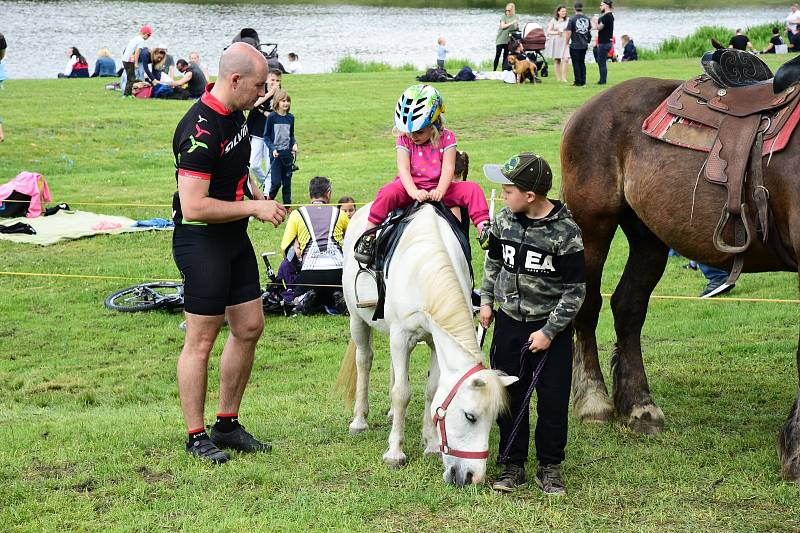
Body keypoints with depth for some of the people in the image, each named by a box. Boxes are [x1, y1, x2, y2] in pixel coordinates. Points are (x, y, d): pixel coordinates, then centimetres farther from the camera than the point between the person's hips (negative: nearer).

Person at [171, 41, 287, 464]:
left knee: (249, 328, 12)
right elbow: (193, 207, -28)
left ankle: (227, 424, 23)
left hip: (234, 238, 9)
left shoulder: (234, 113, 6)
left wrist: (258, 196, 9)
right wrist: (254, 207, -20)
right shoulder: (200, 130, -24)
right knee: (201, 339, -3)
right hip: (201, 241, -9)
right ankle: (196, 437, 7)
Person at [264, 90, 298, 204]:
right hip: (276, 154, -4)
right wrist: (272, 149, -17)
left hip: (288, 153, 4)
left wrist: (294, 144, -3)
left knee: (287, 182, 7)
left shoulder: (290, 117, 6)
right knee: (276, 182, -8)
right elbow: (266, 136, -4)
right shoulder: (272, 117, -7)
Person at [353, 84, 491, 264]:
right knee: (388, 193, -31)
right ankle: (368, 236, -24)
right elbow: (403, 168, -15)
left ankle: (483, 229, -22)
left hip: (437, 189, 1)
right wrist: (414, 192, -33)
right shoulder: (404, 140, -4)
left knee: (472, 189, -19)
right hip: (411, 188, -1)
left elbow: (448, 168, -14)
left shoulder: (446, 138, -5)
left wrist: (439, 191, -32)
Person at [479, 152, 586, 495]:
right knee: (510, 396, 8)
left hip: (551, 328, -4)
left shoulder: (566, 232, -18)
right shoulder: (504, 221, -3)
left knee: (553, 400, 3)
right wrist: (486, 301, 8)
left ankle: (550, 467, 17)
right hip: (509, 323, 4)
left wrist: (549, 331, -15)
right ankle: (512, 465, 19)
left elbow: (575, 290, -14)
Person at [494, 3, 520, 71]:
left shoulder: (516, 17, 6)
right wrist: (511, 23, -21)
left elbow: (517, 28, 13)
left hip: (509, 39, 3)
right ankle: (494, 70, 4)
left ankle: (504, 70, 9)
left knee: (506, 55, 5)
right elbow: (502, 26, -15)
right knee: (497, 55, -3)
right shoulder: (504, 16, -4)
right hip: (501, 39, -3)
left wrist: (517, 26, -7)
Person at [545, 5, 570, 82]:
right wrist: (556, 32, -12)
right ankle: (558, 78, 12)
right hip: (555, 42, 1)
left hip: (564, 42, -1)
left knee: (565, 59, -15)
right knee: (556, 60, 5)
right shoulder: (553, 20, 5)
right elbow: (549, 31, 4)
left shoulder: (567, 21, 5)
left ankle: (564, 78, -14)